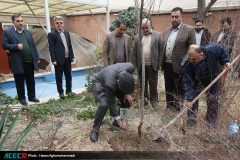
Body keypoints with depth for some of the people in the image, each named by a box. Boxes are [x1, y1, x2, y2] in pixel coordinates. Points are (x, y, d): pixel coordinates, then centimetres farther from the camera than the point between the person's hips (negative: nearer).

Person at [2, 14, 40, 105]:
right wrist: (16, 46, -19)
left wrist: (37, 58, 8)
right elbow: (4, 45, -5)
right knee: (20, 83, 6)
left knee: (31, 81, 12)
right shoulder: (7, 32, 2)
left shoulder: (28, 33, 15)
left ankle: (32, 96, 25)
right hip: (18, 63, -4)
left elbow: (33, 46, 13)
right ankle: (21, 98, 20)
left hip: (30, 62, 4)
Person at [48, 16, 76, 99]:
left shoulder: (67, 33, 12)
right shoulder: (52, 34, -6)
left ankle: (68, 90, 27)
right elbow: (51, 48, -9)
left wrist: (72, 56, 9)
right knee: (59, 77, 5)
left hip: (67, 59, 6)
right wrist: (53, 60, -14)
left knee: (69, 76, 13)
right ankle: (61, 92, 17)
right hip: (59, 60, -5)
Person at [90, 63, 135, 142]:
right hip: (100, 83, -6)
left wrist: (127, 93, -13)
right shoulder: (110, 84, -42)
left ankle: (116, 123, 17)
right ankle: (95, 130, -9)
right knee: (104, 105, -30)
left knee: (128, 101, -6)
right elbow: (111, 103, -29)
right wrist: (120, 121, -22)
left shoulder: (130, 67, -32)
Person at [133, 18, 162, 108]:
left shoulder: (157, 35, 4)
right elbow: (134, 52, 9)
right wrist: (134, 64, 2)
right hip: (141, 65, 3)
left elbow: (160, 50, 1)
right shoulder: (137, 37, 10)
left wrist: (160, 64, -4)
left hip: (152, 65, -2)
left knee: (153, 84, 4)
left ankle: (153, 100, 19)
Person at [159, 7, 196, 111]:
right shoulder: (166, 31, 13)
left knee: (179, 91, 5)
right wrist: (161, 64, 10)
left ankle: (178, 110, 21)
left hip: (179, 67, -6)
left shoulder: (189, 30, -5)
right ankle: (169, 108, 30)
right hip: (167, 66, 6)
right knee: (168, 90, 16)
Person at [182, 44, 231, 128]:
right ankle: (191, 122, 18)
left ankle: (211, 123, 28)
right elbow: (187, 83, -30)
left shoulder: (212, 51, -32)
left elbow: (222, 51, -6)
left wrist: (225, 62, -17)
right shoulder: (188, 65, -32)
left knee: (213, 102, 8)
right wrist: (189, 99, -36)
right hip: (196, 83, -1)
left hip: (212, 82, 1)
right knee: (193, 101, -2)